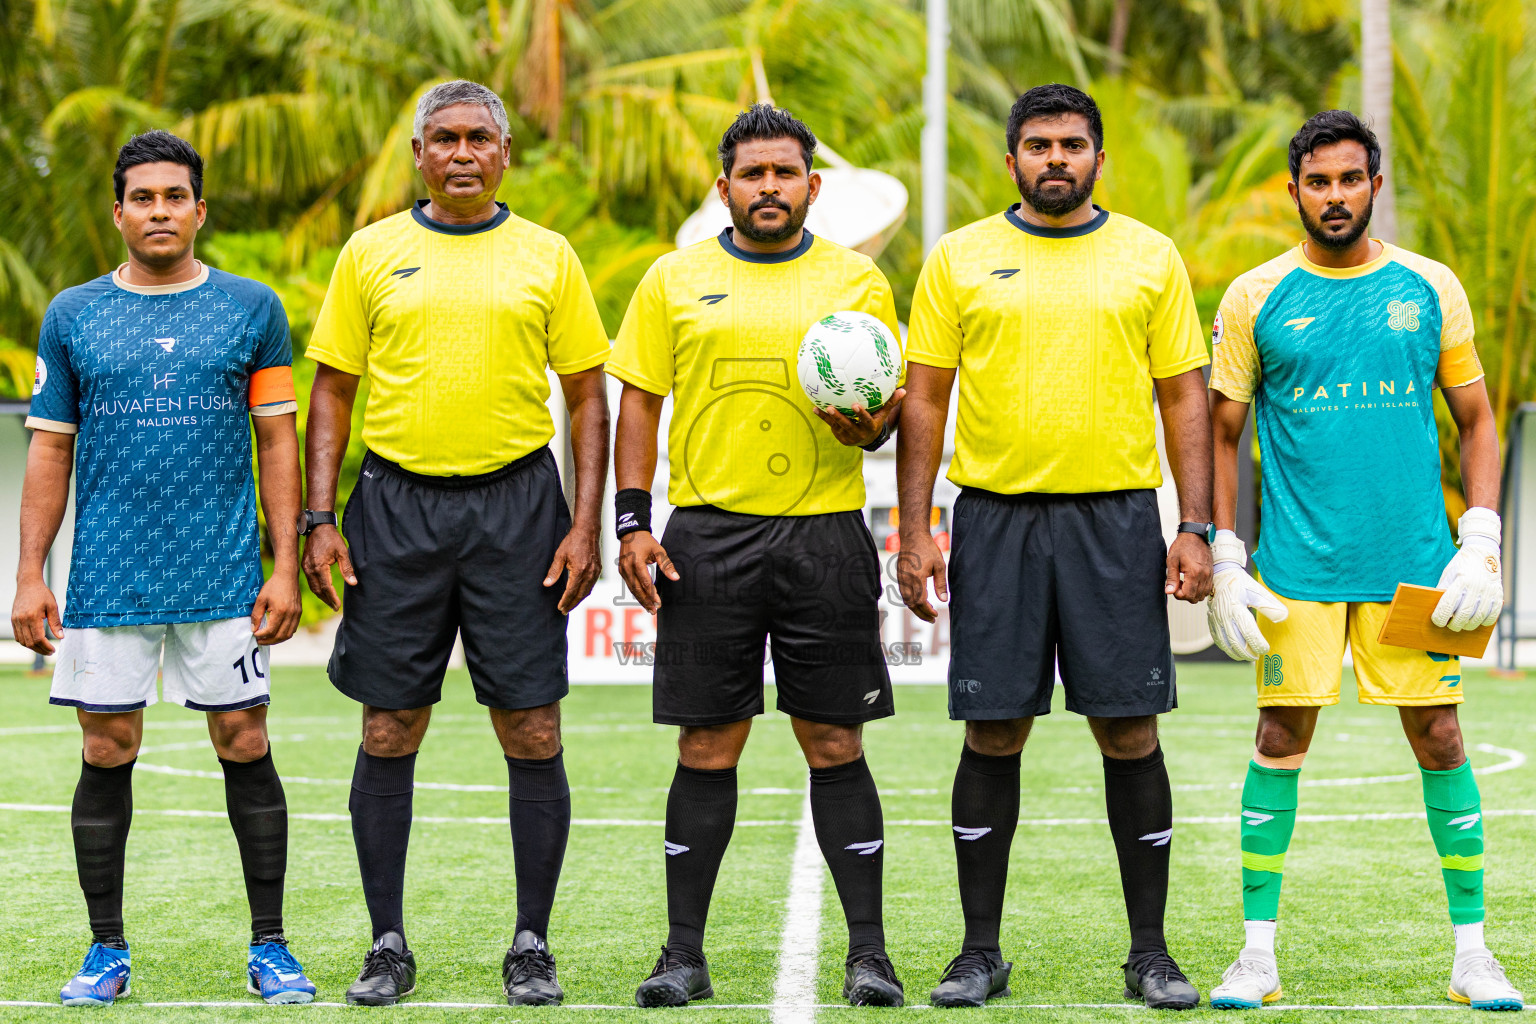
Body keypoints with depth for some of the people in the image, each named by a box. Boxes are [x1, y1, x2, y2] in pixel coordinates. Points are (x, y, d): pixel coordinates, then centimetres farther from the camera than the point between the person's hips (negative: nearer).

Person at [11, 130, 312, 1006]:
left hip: (224, 577, -1)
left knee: (246, 746, -1)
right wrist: (30, 575, 3)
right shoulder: (73, 316, 7)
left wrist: (286, 567, -2)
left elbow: (279, 441, 5)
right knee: (108, 754, 3)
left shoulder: (252, 309, 5)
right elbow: (50, 449, 9)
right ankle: (108, 951, 13)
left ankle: (270, 947, 8)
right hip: (108, 576, 1)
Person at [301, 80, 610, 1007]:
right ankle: (389, 945, 13)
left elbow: (588, 397, 6)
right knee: (388, 735, 2)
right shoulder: (371, 254, 7)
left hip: (516, 503, -1)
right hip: (398, 505, 1)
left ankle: (533, 946, 9)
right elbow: (333, 388, 9)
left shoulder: (547, 257, 5)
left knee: (532, 734, -2)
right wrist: (321, 520, 0)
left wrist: (587, 524, -3)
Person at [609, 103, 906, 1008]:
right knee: (708, 746, 2)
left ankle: (869, 951, 6)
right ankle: (685, 953, 9)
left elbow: (888, 408, 8)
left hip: (825, 534, 0)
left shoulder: (857, 280, 8)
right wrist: (633, 519, -1)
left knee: (835, 744, 0)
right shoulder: (674, 281, 9)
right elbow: (640, 398, 9)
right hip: (709, 535, 1)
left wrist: (869, 425, -16)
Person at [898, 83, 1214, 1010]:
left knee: (1130, 731, -1)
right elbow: (924, 400, 6)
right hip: (996, 517, 0)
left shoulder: (1151, 257, 7)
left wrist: (1197, 527, -2)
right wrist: (915, 531, -2)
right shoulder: (959, 258, 6)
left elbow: (1185, 398, 7)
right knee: (993, 734, 2)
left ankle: (1151, 950, 8)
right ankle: (982, 950, 11)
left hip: (1116, 518, 0)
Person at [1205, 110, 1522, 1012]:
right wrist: (1225, 559, -1)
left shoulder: (1429, 288, 6)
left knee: (1440, 739, 2)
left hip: (1415, 563, 1)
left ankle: (1473, 953, 10)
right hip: (1298, 565, -1)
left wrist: (1482, 543, 0)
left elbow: (1477, 421, 11)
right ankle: (1259, 953, 7)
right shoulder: (1256, 298, 3)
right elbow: (1221, 435, 7)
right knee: (1281, 740, -1)